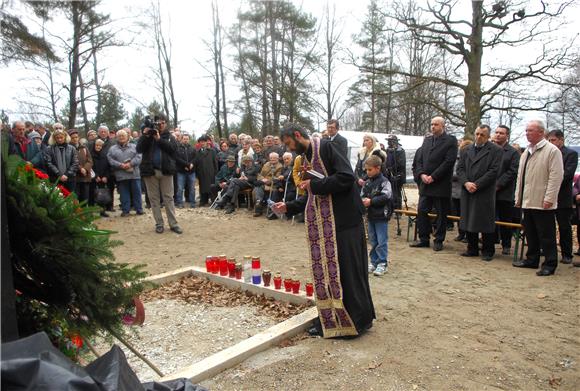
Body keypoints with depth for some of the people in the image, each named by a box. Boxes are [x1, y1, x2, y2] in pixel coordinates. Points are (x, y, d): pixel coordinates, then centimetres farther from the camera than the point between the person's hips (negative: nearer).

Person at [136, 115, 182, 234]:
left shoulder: (169, 137, 11)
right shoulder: (146, 135, 11)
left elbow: (173, 148, -9)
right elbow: (139, 149, -3)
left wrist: (159, 139, -16)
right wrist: (146, 136, -14)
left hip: (166, 171, -1)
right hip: (150, 170, 1)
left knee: (168, 198, 1)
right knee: (154, 198, 4)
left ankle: (173, 223, 4)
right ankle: (159, 223, 11)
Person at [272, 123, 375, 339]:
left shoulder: (327, 147, -9)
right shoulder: (306, 158, 17)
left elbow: (346, 177, -21)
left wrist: (314, 184, -15)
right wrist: (288, 207, 11)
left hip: (343, 221, -8)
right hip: (321, 224, 8)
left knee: (346, 270, 0)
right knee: (323, 272, 11)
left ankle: (358, 319, 17)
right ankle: (328, 320, 24)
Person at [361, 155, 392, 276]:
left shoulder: (384, 182, -11)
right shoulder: (367, 182, 8)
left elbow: (386, 197, -20)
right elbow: (362, 195, 10)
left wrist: (371, 201, -22)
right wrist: (362, 201, -12)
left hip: (381, 216, -6)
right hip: (370, 216, 7)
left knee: (382, 242, -1)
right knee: (373, 241, 15)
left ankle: (383, 263, 9)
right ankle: (374, 262, 25)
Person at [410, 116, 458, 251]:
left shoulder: (450, 141, -5)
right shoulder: (427, 140, 14)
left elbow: (449, 162, -14)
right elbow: (419, 160, 11)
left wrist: (433, 177, -17)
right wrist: (422, 174, -7)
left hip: (441, 185, -5)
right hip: (425, 184, 6)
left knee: (441, 214, 5)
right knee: (421, 212, 7)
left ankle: (438, 241, 16)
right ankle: (424, 239, 18)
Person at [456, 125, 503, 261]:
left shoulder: (495, 150, -2)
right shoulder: (467, 150, 14)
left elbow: (494, 171, -10)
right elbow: (460, 168, 8)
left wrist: (476, 184, -15)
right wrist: (466, 183, -9)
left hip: (485, 192, -5)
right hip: (467, 191, 5)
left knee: (486, 223, 0)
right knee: (468, 221, 9)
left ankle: (487, 251, 12)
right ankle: (472, 249, 20)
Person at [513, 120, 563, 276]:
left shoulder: (552, 150, -8)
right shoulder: (526, 152, 15)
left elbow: (556, 176, -13)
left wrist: (549, 198, -18)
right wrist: (518, 197, 15)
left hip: (543, 203, -7)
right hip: (527, 201, 8)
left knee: (546, 236, 0)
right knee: (530, 234, 15)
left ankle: (549, 264, 9)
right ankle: (532, 260, 26)